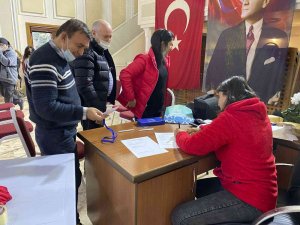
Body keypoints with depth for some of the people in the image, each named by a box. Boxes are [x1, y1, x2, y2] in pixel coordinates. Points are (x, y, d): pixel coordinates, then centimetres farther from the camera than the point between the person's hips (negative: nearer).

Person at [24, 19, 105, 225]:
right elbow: (46, 107, -26)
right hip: (55, 136, -9)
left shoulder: (58, 57, 9)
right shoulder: (45, 62, -22)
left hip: (63, 131, 9)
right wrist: (84, 113, -26)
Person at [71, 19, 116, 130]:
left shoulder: (103, 51, 14)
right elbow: (85, 86, -24)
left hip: (100, 103, 9)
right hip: (92, 106, -9)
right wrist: (99, 109, -22)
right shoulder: (86, 54, -17)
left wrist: (106, 101, 12)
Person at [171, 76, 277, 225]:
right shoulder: (257, 113, 6)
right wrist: (202, 131, 5)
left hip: (250, 199, -10)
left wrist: (180, 134, 0)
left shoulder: (231, 117, -23)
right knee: (198, 186, 22)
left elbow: (193, 146, -22)